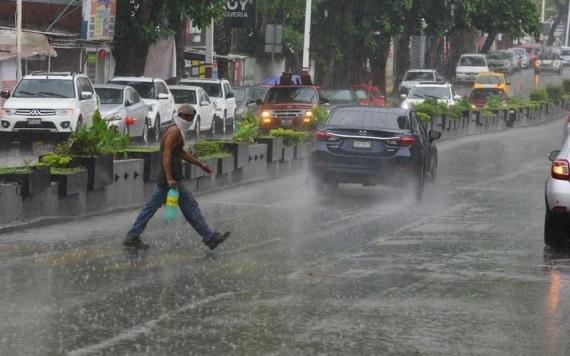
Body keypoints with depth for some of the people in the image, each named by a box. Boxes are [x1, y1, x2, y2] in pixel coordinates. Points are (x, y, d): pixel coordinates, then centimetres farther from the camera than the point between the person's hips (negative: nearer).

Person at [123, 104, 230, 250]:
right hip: (173, 179, -10)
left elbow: (181, 152, 27)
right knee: (190, 207, -3)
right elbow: (167, 154, -22)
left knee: (151, 206, 9)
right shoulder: (175, 131, -14)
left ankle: (132, 237, 9)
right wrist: (170, 179, -27)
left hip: (166, 177, 10)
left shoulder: (176, 130, 18)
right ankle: (209, 237, 2)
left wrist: (201, 164, 25)